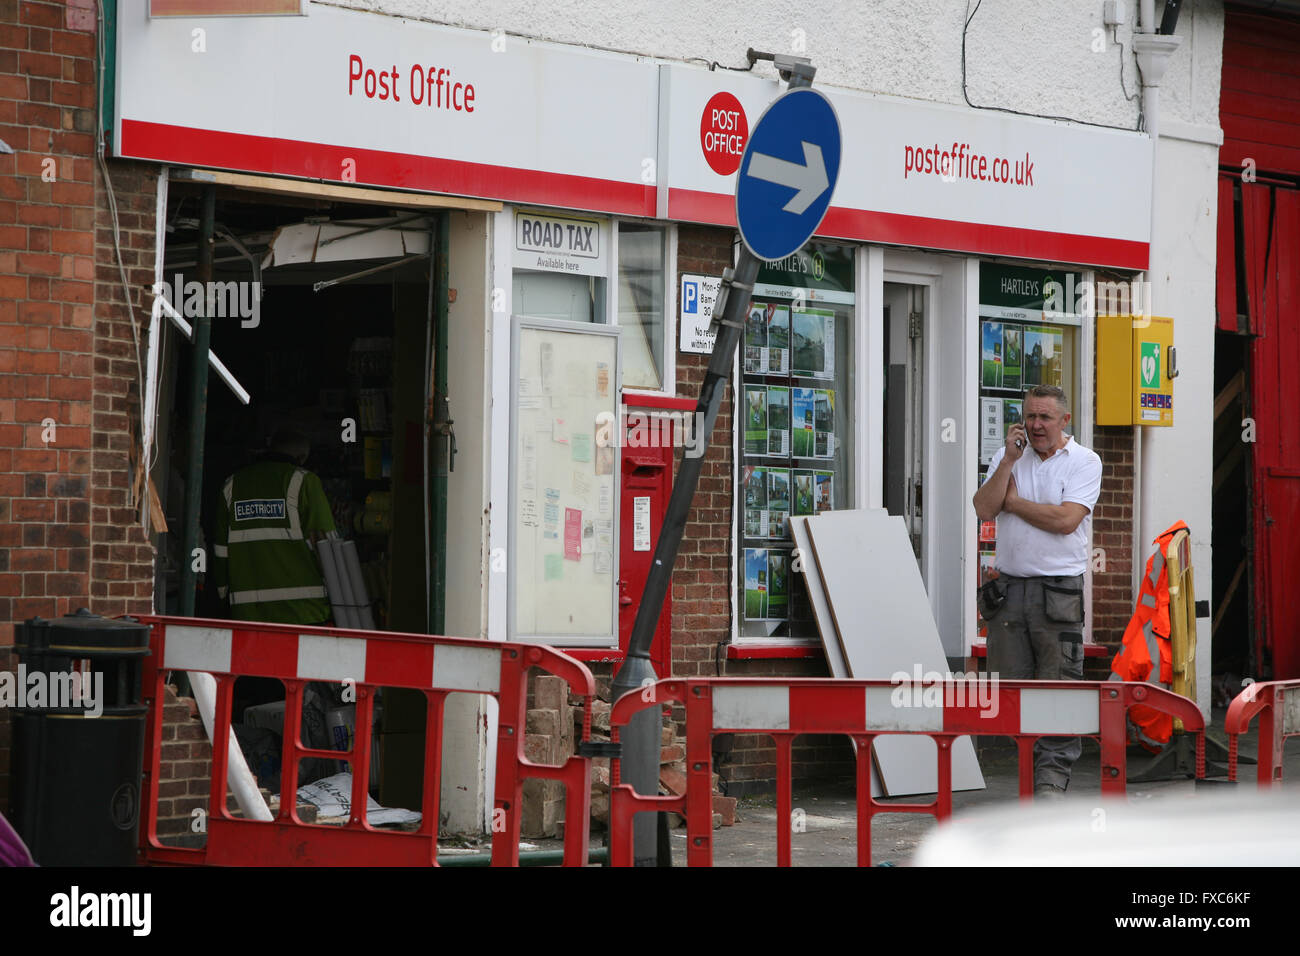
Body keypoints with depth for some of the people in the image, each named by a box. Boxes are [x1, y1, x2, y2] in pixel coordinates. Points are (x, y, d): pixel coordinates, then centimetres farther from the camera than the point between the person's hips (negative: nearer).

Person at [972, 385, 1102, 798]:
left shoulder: (1083, 462, 0)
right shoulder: (1007, 456, 12)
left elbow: (1065, 519, -14)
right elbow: (984, 510, -1)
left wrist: (1013, 502, -3)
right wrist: (1008, 462, -8)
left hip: (1058, 590, -4)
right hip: (1007, 588, 4)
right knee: (1010, 685, 5)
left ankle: (1051, 778, -2)